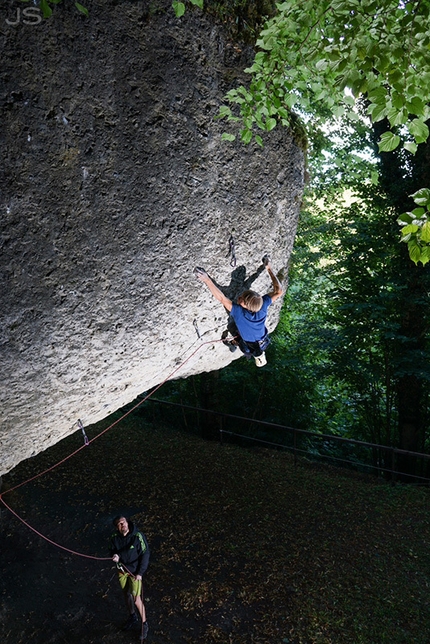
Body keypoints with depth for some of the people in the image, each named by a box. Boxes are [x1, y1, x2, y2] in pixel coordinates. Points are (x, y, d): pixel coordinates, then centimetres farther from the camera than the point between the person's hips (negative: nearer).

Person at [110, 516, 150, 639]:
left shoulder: (138, 536, -26)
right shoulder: (114, 538, -14)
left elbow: (145, 555, -18)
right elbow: (113, 551, 4)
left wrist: (140, 573, -20)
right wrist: (115, 556, -19)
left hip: (135, 571, -4)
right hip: (122, 569, 4)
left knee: (136, 599, -3)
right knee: (127, 594, 21)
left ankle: (144, 624, 20)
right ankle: (132, 617, 47)